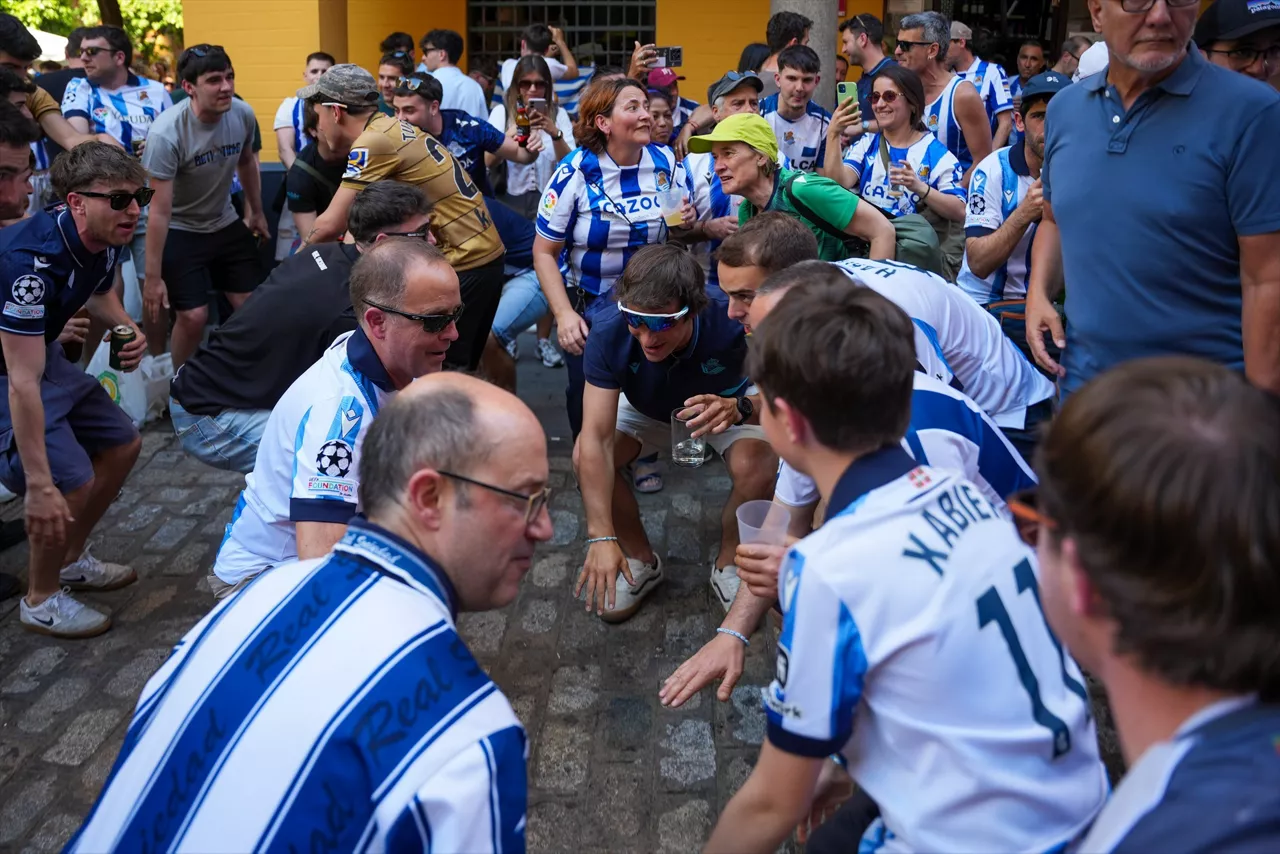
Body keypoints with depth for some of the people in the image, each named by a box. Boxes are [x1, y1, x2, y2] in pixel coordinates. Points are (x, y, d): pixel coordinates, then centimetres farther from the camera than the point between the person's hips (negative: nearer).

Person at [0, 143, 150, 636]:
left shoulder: (107, 240, -9)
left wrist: (127, 330, -8)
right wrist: (41, 485, -37)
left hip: (42, 353, 9)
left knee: (122, 445, 13)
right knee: (71, 482, -16)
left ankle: (71, 560, 32)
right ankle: (41, 601, 9)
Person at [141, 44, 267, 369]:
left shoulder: (243, 114, -14)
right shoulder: (167, 133, -28)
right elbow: (160, 211, -25)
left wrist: (256, 212, 20)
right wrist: (152, 277, -22)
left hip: (226, 224, 5)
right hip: (180, 231, -5)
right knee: (194, 317, -9)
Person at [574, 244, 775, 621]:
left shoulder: (731, 329, -39)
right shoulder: (608, 336, -35)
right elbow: (596, 438, -38)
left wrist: (739, 407, -55)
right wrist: (601, 537, -43)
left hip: (725, 408, -1)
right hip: (645, 412, 1)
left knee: (757, 468, -31)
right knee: (585, 456, -25)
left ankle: (728, 564, 1)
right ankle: (641, 559, 1)